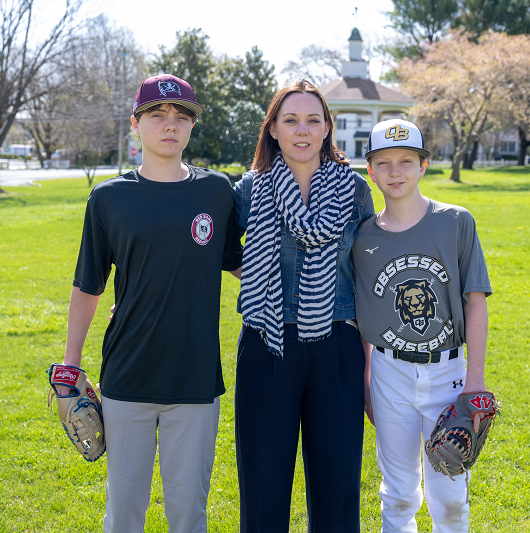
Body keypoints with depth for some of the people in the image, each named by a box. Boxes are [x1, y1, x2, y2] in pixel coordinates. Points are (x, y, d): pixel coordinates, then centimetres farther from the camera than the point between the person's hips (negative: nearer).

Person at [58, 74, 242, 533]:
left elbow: (238, 263, 15)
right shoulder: (109, 198, 2)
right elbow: (87, 287, 8)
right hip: (126, 377, 0)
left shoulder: (217, 190, 3)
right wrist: (70, 363, 7)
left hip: (196, 378, 0)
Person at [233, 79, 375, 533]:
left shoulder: (354, 189, 3)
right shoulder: (250, 189, 3)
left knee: (337, 483, 8)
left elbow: (370, 283, 3)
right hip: (267, 350, 0)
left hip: (336, 347, 0)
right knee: (265, 483, 8)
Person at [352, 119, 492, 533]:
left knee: (450, 496, 7)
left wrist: (475, 379, -10)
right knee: (399, 493, 12)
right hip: (391, 374, 1)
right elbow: (360, 317, 6)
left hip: (447, 370, -1)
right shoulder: (364, 237, 1)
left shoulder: (456, 222, -3)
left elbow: (475, 301, -5)